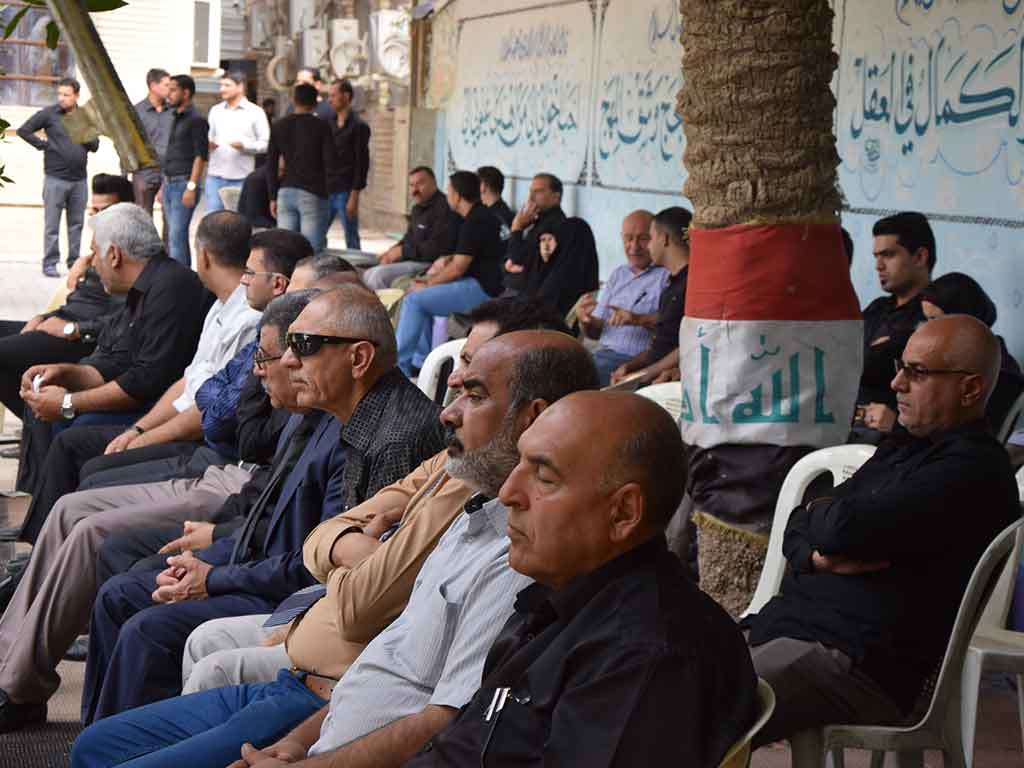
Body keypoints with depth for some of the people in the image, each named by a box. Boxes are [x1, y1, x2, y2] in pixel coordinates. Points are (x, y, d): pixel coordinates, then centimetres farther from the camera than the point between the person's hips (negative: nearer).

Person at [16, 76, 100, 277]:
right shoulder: (49, 114, -1)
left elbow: (95, 145, 13)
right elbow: (23, 130, -2)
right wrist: (43, 145, -7)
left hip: (79, 179, 4)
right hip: (55, 178, -4)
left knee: (76, 224, 8)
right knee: (52, 225, -2)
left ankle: (74, 261, 17)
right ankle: (50, 264, 3)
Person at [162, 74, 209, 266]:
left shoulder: (196, 120, -9)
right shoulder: (176, 118, 18)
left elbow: (200, 156, -15)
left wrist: (191, 187, -21)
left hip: (184, 183, -9)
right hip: (170, 183, 9)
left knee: (176, 236, -14)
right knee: (175, 236, 9)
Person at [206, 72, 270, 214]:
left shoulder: (256, 112, 2)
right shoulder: (215, 110, 15)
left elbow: (265, 143, -3)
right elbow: (209, 136, 17)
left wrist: (244, 145, -18)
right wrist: (208, 144, -7)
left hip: (242, 178, -3)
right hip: (215, 176, 3)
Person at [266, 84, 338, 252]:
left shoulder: (279, 126, 7)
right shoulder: (321, 127, -3)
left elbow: (271, 165, 8)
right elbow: (331, 163, -9)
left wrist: (273, 198, 13)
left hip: (285, 193, 4)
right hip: (312, 194, -4)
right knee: (313, 249, -4)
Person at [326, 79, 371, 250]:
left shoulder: (358, 127, -6)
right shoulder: (329, 124, 13)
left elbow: (362, 164, -10)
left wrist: (354, 197, -15)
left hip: (345, 192, -6)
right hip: (325, 190, 6)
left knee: (351, 240, -1)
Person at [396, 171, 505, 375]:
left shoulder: (475, 222, -17)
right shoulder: (480, 216, 15)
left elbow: (457, 269, -18)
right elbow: (458, 260, 19)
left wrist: (428, 285, -4)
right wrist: (429, 279, 9)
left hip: (482, 289, -11)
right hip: (478, 282, 11)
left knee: (413, 300, -13)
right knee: (419, 294, 20)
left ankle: (399, 365, -8)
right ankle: (422, 360, 18)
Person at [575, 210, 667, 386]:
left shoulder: (668, 275, 0)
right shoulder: (618, 275, 23)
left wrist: (640, 319, -27)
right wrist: (585, 319, 1)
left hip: (637, 358, -6)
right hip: (606, 353, 7)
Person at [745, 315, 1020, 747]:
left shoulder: (972, 471, -9)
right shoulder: (901, 451, 22)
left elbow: (846, 528, -19)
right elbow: (797, 528, 20)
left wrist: (818, 512, 5)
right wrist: (818, 556, -4)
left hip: (852, 661, -9)